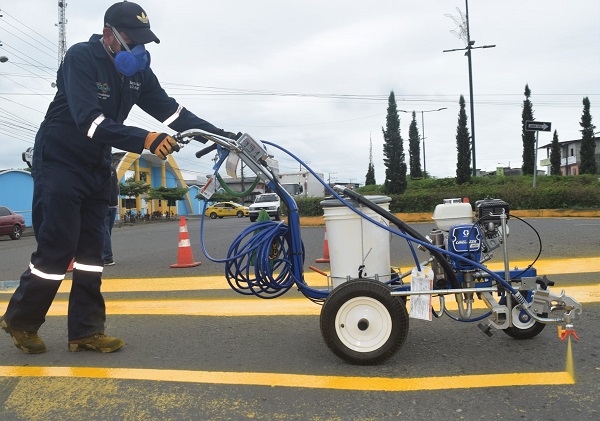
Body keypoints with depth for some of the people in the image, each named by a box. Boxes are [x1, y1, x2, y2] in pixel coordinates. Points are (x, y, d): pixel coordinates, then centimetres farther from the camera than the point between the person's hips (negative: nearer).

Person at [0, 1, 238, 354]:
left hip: (96, 167, 7)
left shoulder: (138, 71, 1)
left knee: (91, 249, 5)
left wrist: (219, 134, -12)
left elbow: (170, 110, -2)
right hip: (59, 163, -7)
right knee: (58, 247, -7)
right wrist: (146, 140, -42)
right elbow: (91, 122, -31)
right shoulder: (81, 58, -19)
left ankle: (86, 331, 12)